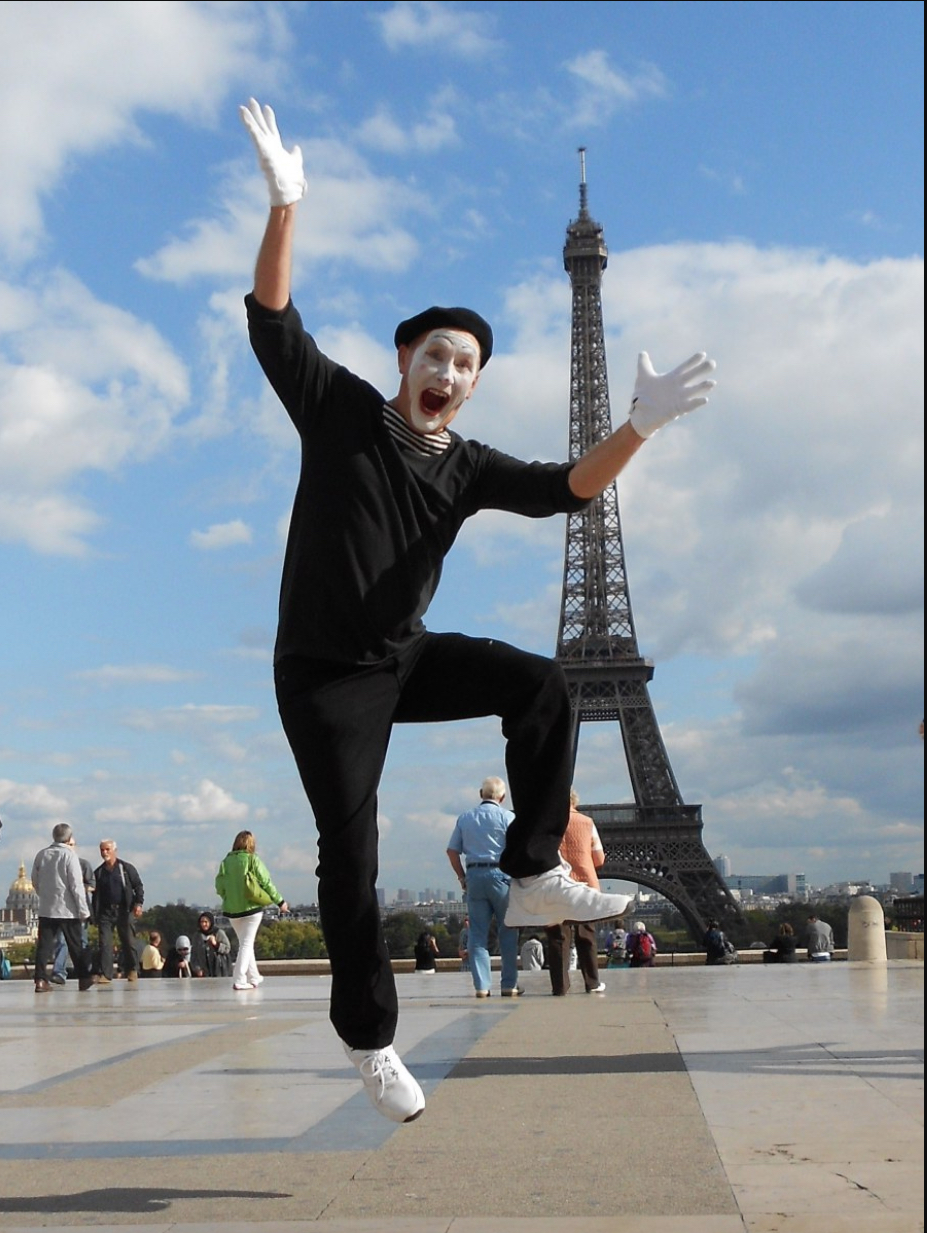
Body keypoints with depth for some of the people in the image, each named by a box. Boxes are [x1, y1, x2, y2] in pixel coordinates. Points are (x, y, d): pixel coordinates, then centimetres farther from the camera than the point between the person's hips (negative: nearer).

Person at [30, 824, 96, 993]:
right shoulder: (69, 854, -11)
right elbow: (76, 884, -13)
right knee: (75, 945, 7)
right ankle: (84, 978, 14)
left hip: (45, 909, 4)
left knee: (44, 944, 3)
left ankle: (41, 980, -5)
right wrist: (83, 909, -8)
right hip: (67, 909, -4)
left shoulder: (41, 854, 3)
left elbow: (35, 881, 11)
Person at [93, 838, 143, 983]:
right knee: (104, 943, -6)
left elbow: (138, 886, 3)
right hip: (105, 911, 3)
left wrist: (138, 903, -10)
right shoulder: (98, 872, 13)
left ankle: (132, 970, 18)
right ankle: (105, 974, -6)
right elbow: (95, 895, 17)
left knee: (128, 942, 2)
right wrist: (95, 915, 12)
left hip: (124, 910, -3)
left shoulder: (127, 868, 3)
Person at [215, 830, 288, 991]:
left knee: (244, 942, 19)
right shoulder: (253, 859, -8)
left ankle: (253, 977, 27)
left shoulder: (226, 861, 1)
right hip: (251, 907, -4)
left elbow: (219, 886, 0)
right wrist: (280, 902, 2)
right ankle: (239, 980, -8)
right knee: (247, 943, 1)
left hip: (232, 910, 4)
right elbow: (266, 882, -7)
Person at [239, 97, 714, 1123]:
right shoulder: (339, 408, -5)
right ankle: (368, 1037, 12)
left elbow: (567, 488, -9)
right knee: (351, 857, -3)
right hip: (323, 675, -4)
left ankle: (533, 875, -12)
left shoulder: (468, 468, 2)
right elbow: (272, 319, -13)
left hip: (406, 658, 4)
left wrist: (637, 428, -25)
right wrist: (284, 205, -25)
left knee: (540, 687, -18)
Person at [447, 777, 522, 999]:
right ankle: (509, 985, 7)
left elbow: (452, 851, 9)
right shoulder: (506, 817, -1)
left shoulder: (465, 818, 10)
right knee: (507, 931, 6)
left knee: (478, 933, 4)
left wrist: (462, 877, 16)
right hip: (500, 874, -3)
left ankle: (482, 985, 0)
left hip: (474, 875, 3)